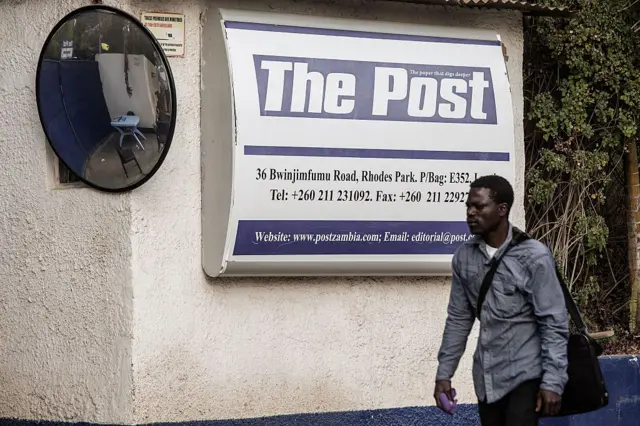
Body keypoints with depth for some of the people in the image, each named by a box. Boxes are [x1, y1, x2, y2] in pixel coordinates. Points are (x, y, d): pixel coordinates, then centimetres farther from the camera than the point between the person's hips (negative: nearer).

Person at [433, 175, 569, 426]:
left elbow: (554, 322, -12)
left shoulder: (533, 256, -12)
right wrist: (444, 373, 8)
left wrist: (553, 381, -17)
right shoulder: (463, 257, 3)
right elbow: (458, 318, 11)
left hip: (525, 375, -5)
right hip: (486, 378, 5)